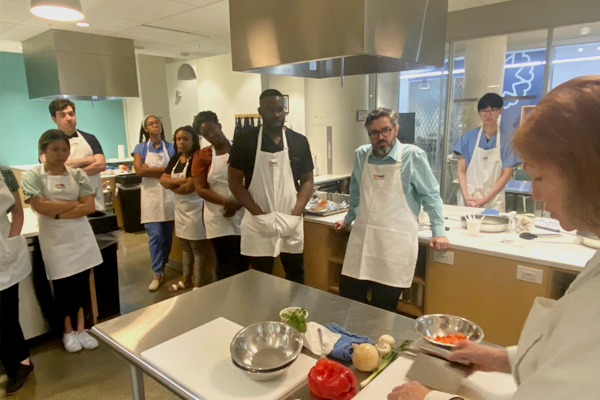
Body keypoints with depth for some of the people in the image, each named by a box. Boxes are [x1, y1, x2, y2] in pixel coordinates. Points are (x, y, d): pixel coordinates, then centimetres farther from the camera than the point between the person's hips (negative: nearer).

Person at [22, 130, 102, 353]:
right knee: (63, 285, 7)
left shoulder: (77, 174, 2)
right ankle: (68, 331, 25)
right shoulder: (32, 176, -5)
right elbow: (41, 207, -19)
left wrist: (58, 213, -14)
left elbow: (90, 207, -7)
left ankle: (81, 328, 22)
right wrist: (74, 203, -11)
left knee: (82, 282, 7)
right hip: (54, 239, -2)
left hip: (80, 236, 2)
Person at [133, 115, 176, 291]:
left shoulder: (170, 147, 7)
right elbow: (139, 170, -10)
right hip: (151, 196, -1)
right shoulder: (140, 147, 5)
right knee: (155, 235, -4)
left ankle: (162, 265, 29)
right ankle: (158, 273, 4)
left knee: (167, 235, 7)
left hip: (168, 195, 2)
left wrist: (149, 170, -10)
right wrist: (163, 169, -8)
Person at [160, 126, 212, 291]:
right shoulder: (175, 159, 10)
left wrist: (171, 185, -4)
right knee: (185, 247, 19)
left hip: (195, 209, -8)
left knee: (198, 248, 2)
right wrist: (179, 180, -16)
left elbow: (189, 187, -21)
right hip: (180, 208, 8)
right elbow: (163, 180, 1)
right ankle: (186, 279, 33)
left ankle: (198, 285, 12)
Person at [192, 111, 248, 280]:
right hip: (219, 219, -1)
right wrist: (227, 202, -18)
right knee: (226, 267, 2)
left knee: (244, 264, 7)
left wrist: (238, 204, -14)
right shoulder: (202, 155, 3)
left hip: (244, 215, 1)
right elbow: (201, 189, -3)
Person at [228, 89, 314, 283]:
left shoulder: (299, 142, 2)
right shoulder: (245, 141, -4)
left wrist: (295, 215, -9)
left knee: (296, 276, 14)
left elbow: (307, 180, 5)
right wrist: (260, 215, -12)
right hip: (259, 224, -1)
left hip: (291, 224, 2)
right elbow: (235, 181, -3)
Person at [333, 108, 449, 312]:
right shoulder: (361, 155, 5)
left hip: (395, 243, -4)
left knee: (383, 310, 5)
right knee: (347, 300, 9)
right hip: (361, 237, 5)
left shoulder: (413, 156, -8)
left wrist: (438, 231, -2)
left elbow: (430, 195, 0)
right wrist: (348, 219, 27)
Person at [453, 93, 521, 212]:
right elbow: (461, 170, 0)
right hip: (468, 196, 0)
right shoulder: (468, 137, 2)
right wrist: (466, 197, -12)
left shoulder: (506, 142, 1)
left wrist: (485, 199, -10)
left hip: (493, 199, 0)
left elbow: (506, 175, -1)